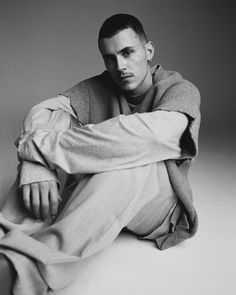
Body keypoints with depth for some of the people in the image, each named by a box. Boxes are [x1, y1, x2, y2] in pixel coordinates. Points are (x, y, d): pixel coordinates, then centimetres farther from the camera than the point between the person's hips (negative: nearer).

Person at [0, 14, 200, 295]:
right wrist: (34, 165, -37)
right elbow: (42, 111, -14)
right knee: (58, 121, -19)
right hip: (94, 195, 4)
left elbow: (147, 135, -33)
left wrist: (41, 147, -34)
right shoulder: (98, 88, 2)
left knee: (130, 152, -36)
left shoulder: (181, 90, -11)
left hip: (157, 202, -3)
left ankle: (25, 268, -46)